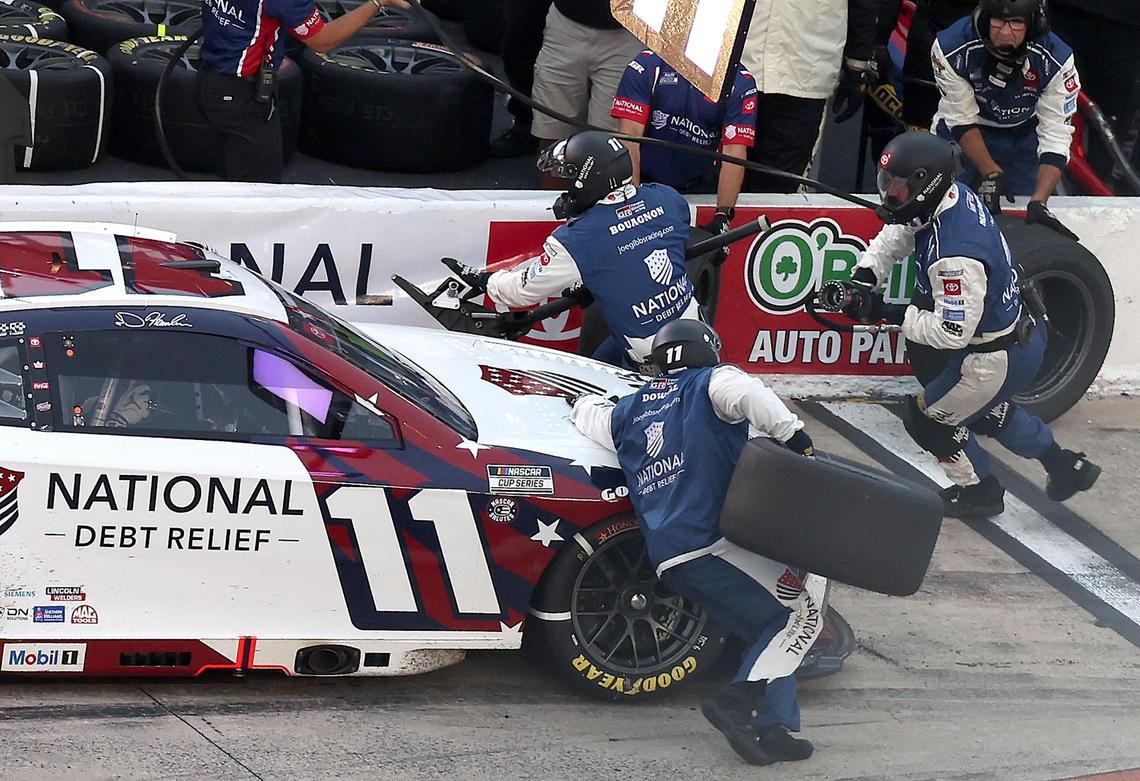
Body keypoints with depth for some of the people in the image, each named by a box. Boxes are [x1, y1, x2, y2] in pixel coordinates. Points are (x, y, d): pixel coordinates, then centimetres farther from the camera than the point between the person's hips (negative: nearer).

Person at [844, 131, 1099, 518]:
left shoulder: (955, 256, -36)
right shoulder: (953, 194, -9)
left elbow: (952, 333, -30)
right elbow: (894, 236, 6)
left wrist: (890, 314, -23)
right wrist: (863, 277, -9)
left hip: (1000, 360, -9)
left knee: (928, 416, 12)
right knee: (985, 406, 34)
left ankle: (980, 491, 33)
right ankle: (1063, 466, 42)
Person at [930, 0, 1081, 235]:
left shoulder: (1055, 60, -31)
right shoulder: (951, 48, -33)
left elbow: (1056, 135, -29)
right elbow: (962, 120, -21)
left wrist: (1039, 202, -39)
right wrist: (991, 174, -28)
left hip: (1024, 134, 1)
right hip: (959, 135, -1)